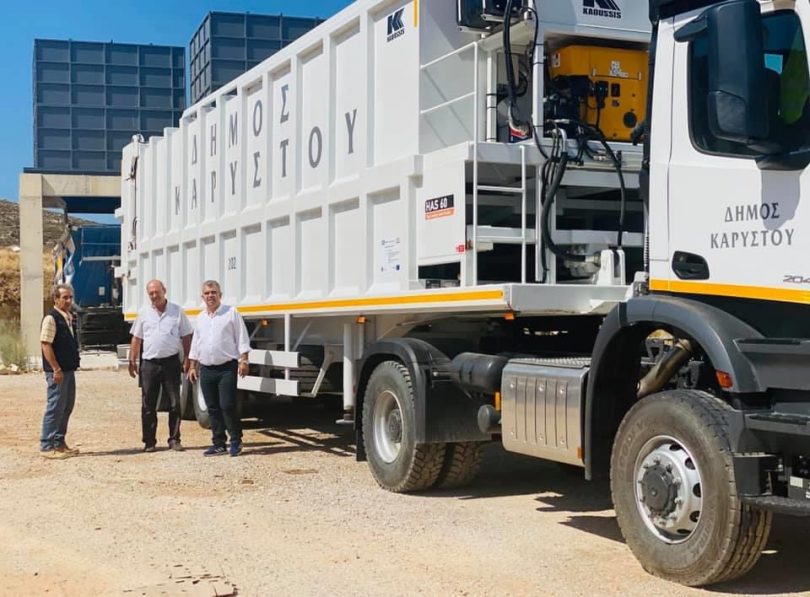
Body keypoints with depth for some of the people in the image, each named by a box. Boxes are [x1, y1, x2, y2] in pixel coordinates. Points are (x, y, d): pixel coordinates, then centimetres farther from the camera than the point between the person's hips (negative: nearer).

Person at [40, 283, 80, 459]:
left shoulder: (69, 318, 14)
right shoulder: (51, 318, -13)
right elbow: (46, 344, -19)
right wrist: (56, 369, -21)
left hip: (69, 370, 9)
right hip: (57, 371, -9)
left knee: (67, 407, 14)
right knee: (55, 407, -6)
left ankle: (59, 442, 23)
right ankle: (47, 446, 1)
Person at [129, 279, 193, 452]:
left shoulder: (177, 311, 3)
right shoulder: (144, 313, 7)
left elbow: (186, 337, 6)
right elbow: (136, 339, 10)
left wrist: (187, 359, 0)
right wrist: (132, 361, 6)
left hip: (171, 362, -1)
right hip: (149, 363, 1)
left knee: (175, 404, 2)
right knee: (148, 405, 4)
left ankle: (174, 439, 11)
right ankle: (149, 441, 11)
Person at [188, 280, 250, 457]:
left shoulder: (231, 313, 0)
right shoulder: (200, 318, 16)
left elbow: (242, 338, -3)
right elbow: (195, 344, 22)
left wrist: (243, 360, -11)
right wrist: (192, 366, 17)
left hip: (227, 368, -5)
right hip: (206, 369, 5)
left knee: (227, 406, -12)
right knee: (213, 409, 7)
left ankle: (236, 441, 2)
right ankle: (218, 444, 14)